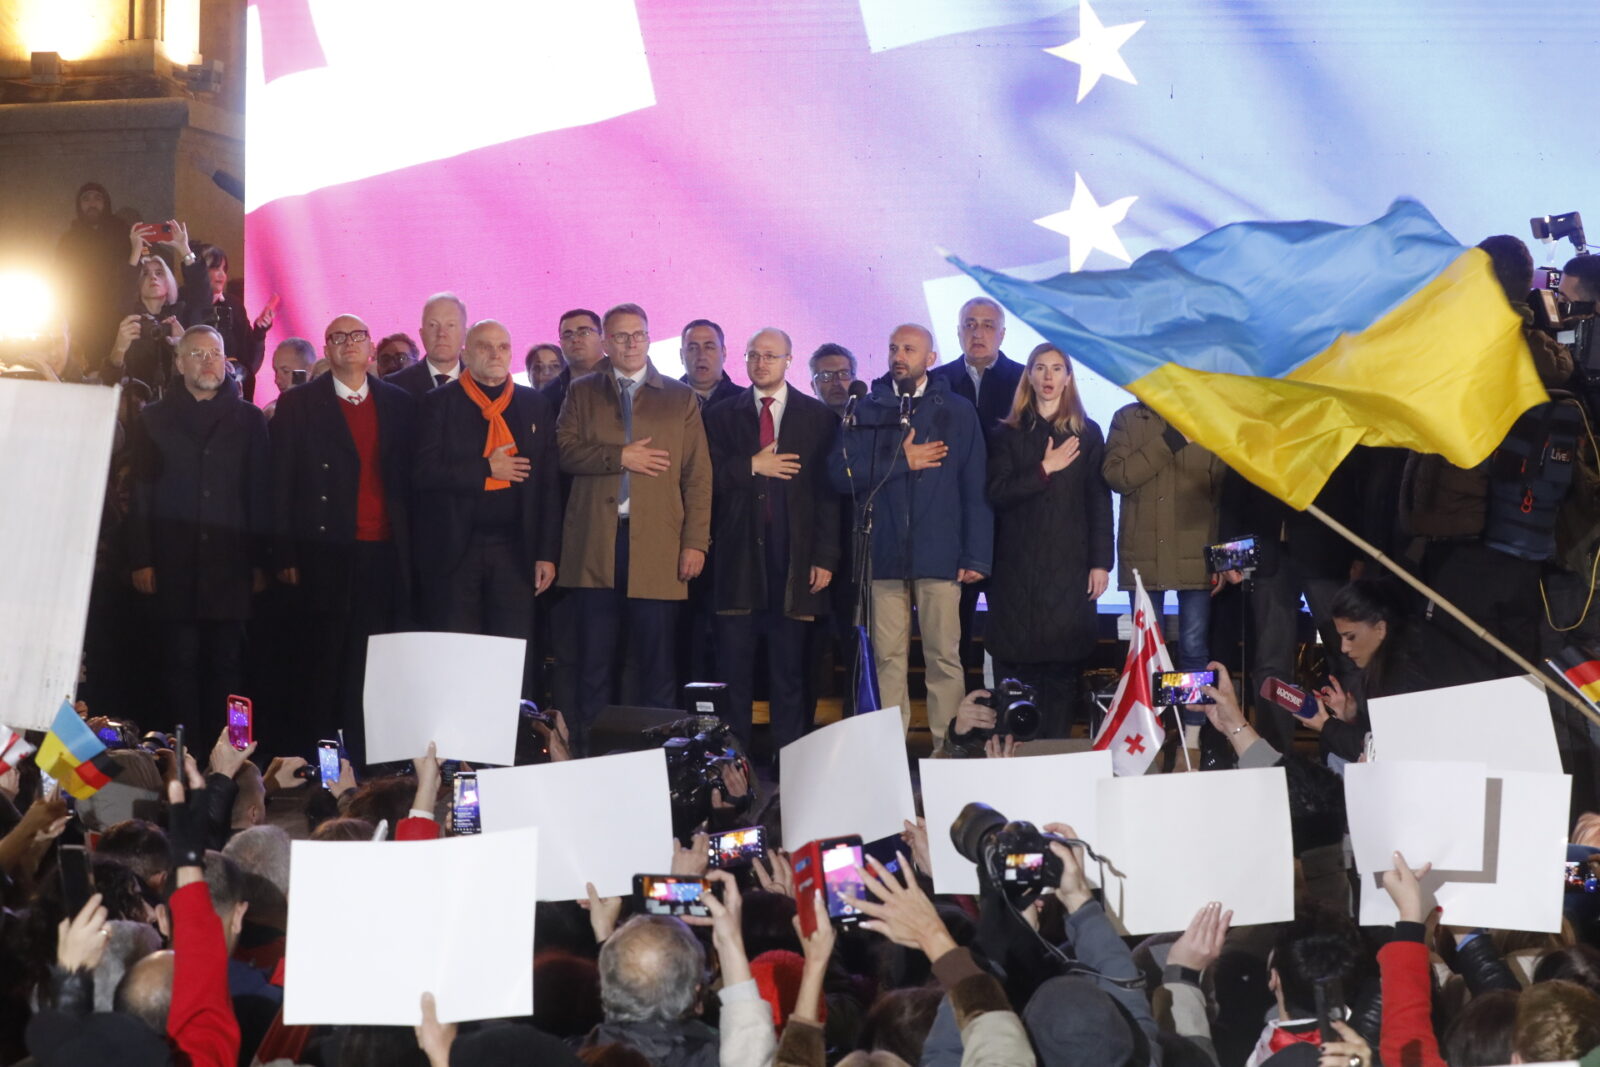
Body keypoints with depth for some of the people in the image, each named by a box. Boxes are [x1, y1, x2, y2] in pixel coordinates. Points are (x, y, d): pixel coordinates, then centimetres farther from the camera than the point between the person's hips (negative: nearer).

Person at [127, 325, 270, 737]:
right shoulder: (155, 419, 10)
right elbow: (141, 495, 6)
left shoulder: (248, 420, 10)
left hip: (230, 564, 0)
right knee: (181, 661, -1)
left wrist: (260, 561, -1)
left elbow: (261, 494, 6)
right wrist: (141, 560, -2)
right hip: (174, 564, 0)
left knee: (226, 662, 0)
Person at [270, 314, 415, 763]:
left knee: (370, 665, 0)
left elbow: (411, 478, 11)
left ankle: (363, 757, 5)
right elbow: (282, 484, 2)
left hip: (383, 553, 2)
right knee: (324, 663, 0)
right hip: (326, 553, -2)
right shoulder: (298, 405, 6)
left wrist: (412, 549, 2)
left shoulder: (399, 404, 13)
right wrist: (285, 555, -6)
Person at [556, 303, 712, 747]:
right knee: (594, 659, 2)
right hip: (595, 545, 0)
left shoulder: (680, 398, 12)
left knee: (656, 662, 0)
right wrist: (620, 457, -11)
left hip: (656, 547, 0)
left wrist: (695, 542, -3)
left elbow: (697, 475, 6)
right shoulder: (582, 393, 14)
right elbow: (565, 449, -2)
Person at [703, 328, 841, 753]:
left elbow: (827, 490, 3)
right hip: (738, 554, 1)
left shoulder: (817, 417, 8)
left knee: (789, 666, 1)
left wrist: (825, 555, -4)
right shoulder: (722, 416, 13)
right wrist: (752, 467, -9)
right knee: (733, 665, 0)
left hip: (793, 555, -1)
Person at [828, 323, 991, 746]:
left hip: (939, 553, -1)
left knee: (944, 656, -4)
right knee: (888, 658, 0)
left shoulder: (957, 412, 9)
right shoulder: (868, 410, 12)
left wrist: (976, 554, -2)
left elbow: (975, 487, 5)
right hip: (884, 553, 1)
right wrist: (900, 461, -6)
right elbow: (841, 473, 1)